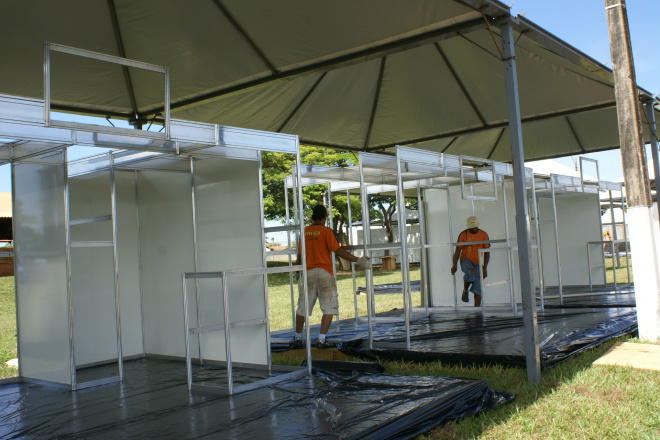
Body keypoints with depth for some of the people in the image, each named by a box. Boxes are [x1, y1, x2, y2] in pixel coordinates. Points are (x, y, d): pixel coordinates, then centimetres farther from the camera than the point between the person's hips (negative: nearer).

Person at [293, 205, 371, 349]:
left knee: (302, 308, 14)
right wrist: (358, 260, -10)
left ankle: (298, 339, 22)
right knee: (329, 308, 0)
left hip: (308, 272, 5)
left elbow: (299, 255, 16)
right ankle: (321, 340, -6)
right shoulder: (326, 231, -5)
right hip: (324, 272, -5)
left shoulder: (304, 232, 9)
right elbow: (338, 251, -12)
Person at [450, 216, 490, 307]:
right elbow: (457, 250, -5)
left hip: (478, 263, 3)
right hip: (466, 260, -3)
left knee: (478, 289, -5)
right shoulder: (463, 235, -4)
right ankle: (465, 291, -11)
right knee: (470, 272, -36)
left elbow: (487, 252, 3)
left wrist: (484, 268, -6)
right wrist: (454, 265, -14)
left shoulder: (483, 235, 3)